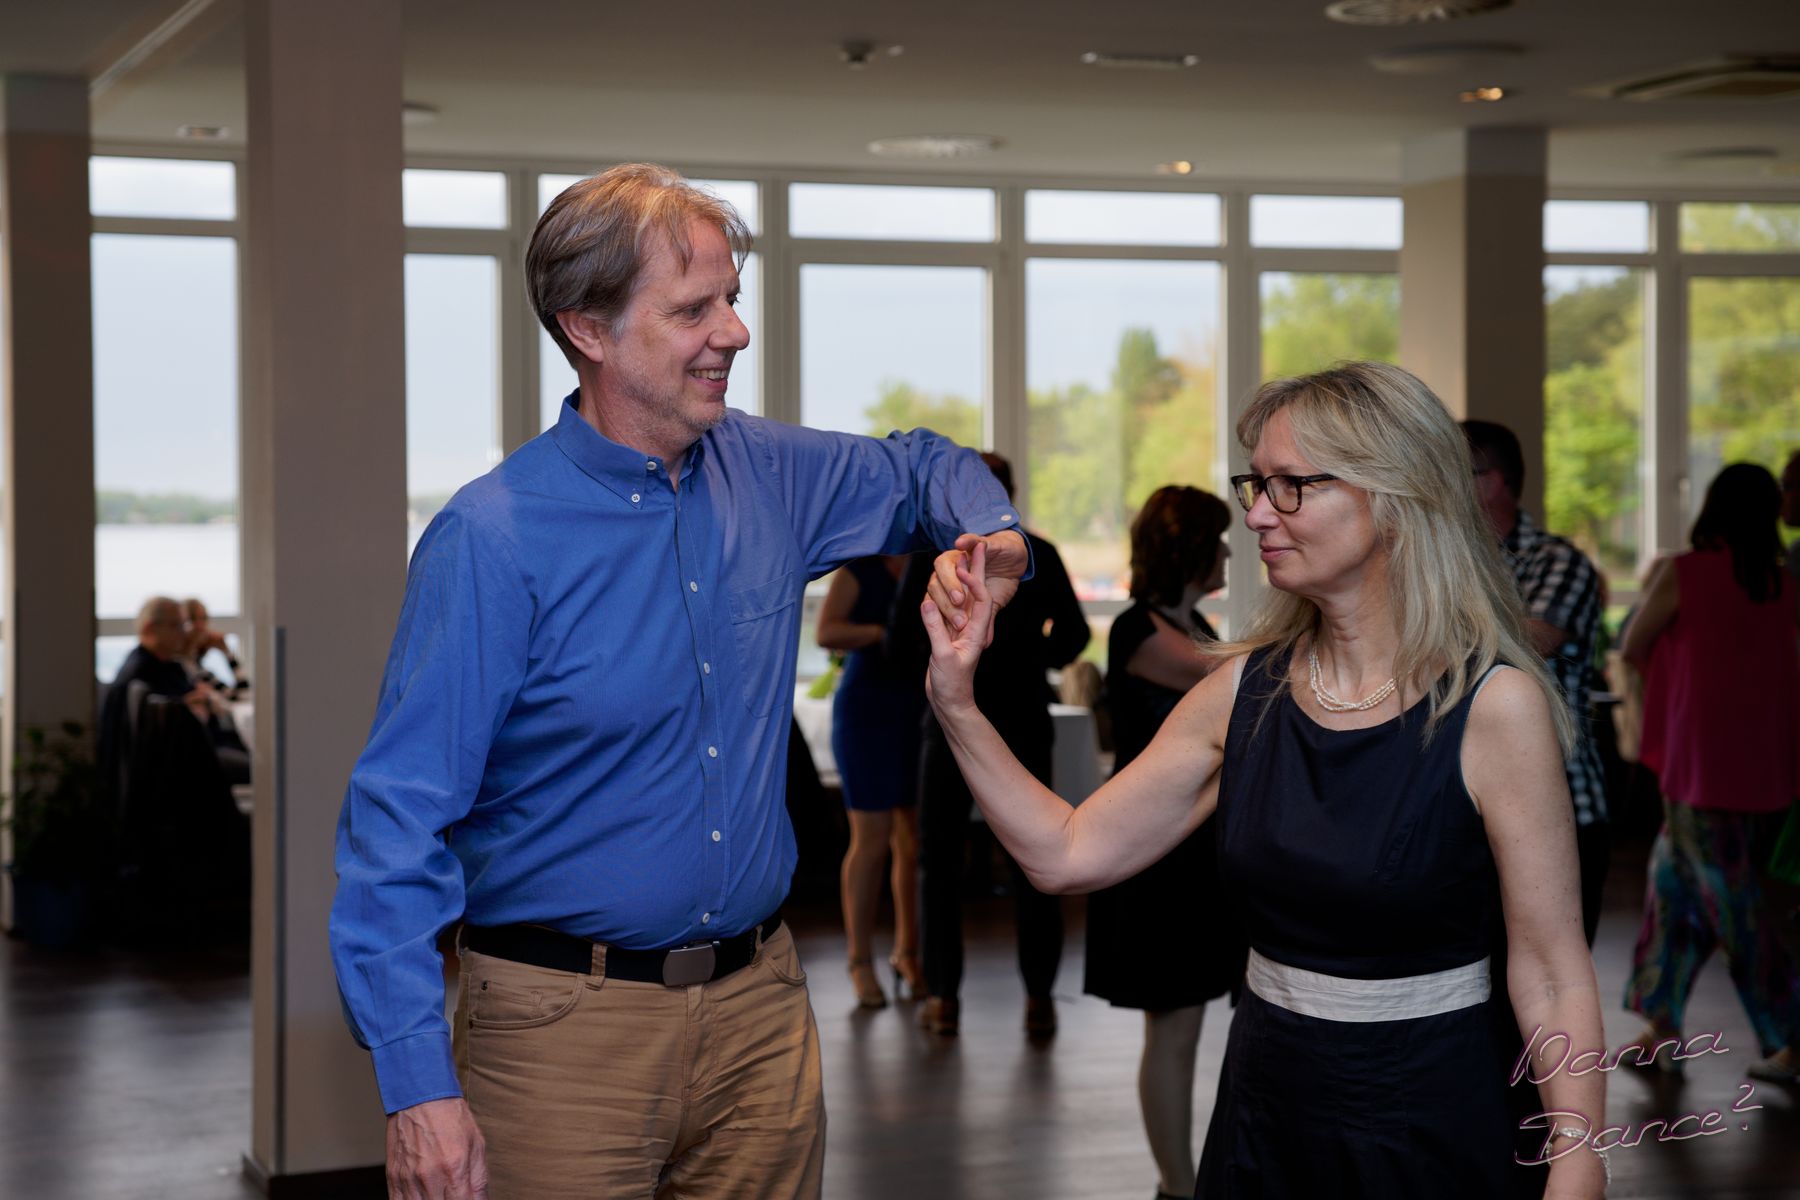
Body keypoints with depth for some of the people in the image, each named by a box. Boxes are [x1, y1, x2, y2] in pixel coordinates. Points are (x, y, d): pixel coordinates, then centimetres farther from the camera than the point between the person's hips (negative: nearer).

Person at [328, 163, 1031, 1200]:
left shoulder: (765, 473, 4)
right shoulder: (493, 540, -14)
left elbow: (923, 468, 25)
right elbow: (400, 819, -15)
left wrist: (991, 534, 1)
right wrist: (421, 1085, -22)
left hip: (760, 1007, 5)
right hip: (566, 1026, -5)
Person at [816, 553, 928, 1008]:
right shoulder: (861, 566, -4)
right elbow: (827, 632, -14)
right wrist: (887, 632, -25)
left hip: (925, 717, 4)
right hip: (869, 713, -4)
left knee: (918, 842, 4)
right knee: (872, 841, -4)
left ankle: (907, 954, 17)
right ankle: (860, 962, 6)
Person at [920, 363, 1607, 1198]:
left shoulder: (1494, 706, -15)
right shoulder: (1246, 691, 1)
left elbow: (1553, 981, -14)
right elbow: (1069, 855, 1)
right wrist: (955, 702, -7)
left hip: (1433, 1128, -4)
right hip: (1263, 1110, 4)